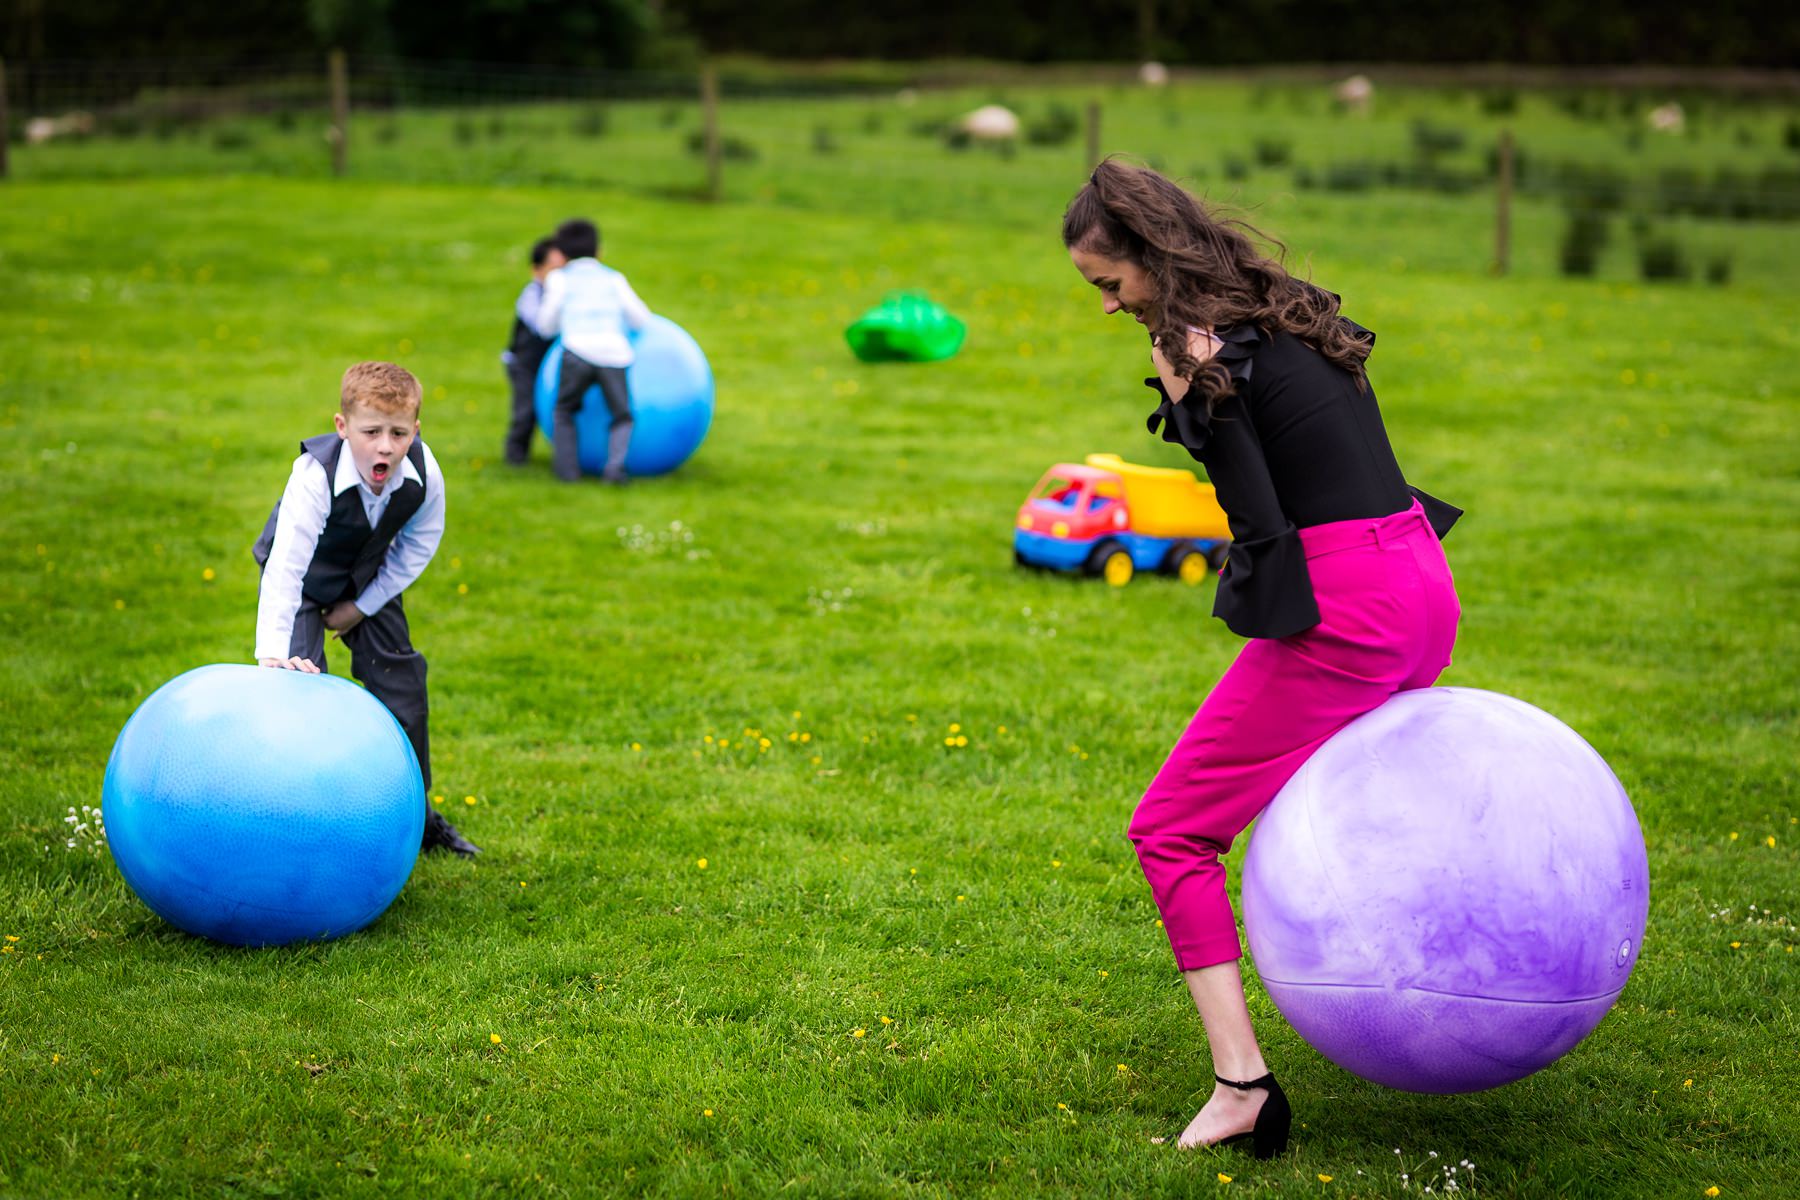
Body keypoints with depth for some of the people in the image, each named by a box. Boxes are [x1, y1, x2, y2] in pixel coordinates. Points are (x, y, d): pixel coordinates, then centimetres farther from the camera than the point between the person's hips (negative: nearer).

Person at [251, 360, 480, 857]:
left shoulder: (424, 475, -28)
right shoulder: (316, 475, -40)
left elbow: (416, 549, -9)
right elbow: (286, 567, -47)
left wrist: (363, 607, -8)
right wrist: (273, 652, -56)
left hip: (368, 581, 4)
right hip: (306, 579, -4)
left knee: (400, 684, 6)